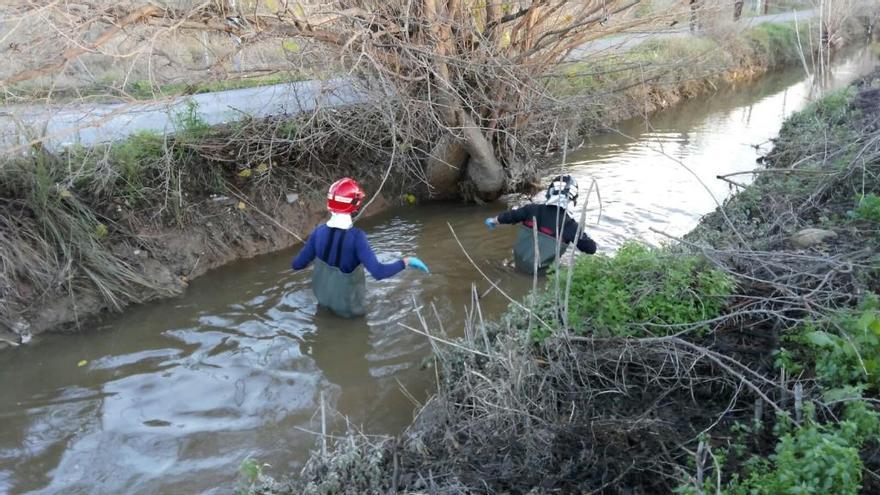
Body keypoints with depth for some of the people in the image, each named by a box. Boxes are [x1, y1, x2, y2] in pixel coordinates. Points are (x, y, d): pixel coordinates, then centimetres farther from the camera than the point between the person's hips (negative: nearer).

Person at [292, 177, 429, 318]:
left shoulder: (319, 232, -17)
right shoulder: (356, 237, -30)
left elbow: (297, 264, -9)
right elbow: (378, 272, -36)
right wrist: (406, 261, -24)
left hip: (322, 296, 4)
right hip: (347, 304, -4)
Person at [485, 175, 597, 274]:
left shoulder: (532, 209, -8)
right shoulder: (570, 225, -16)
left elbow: (508, 216, 6)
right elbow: (591, 248, -9)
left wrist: (493, 221, 27)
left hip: (518, 263, 4)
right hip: (538, 272, -4)